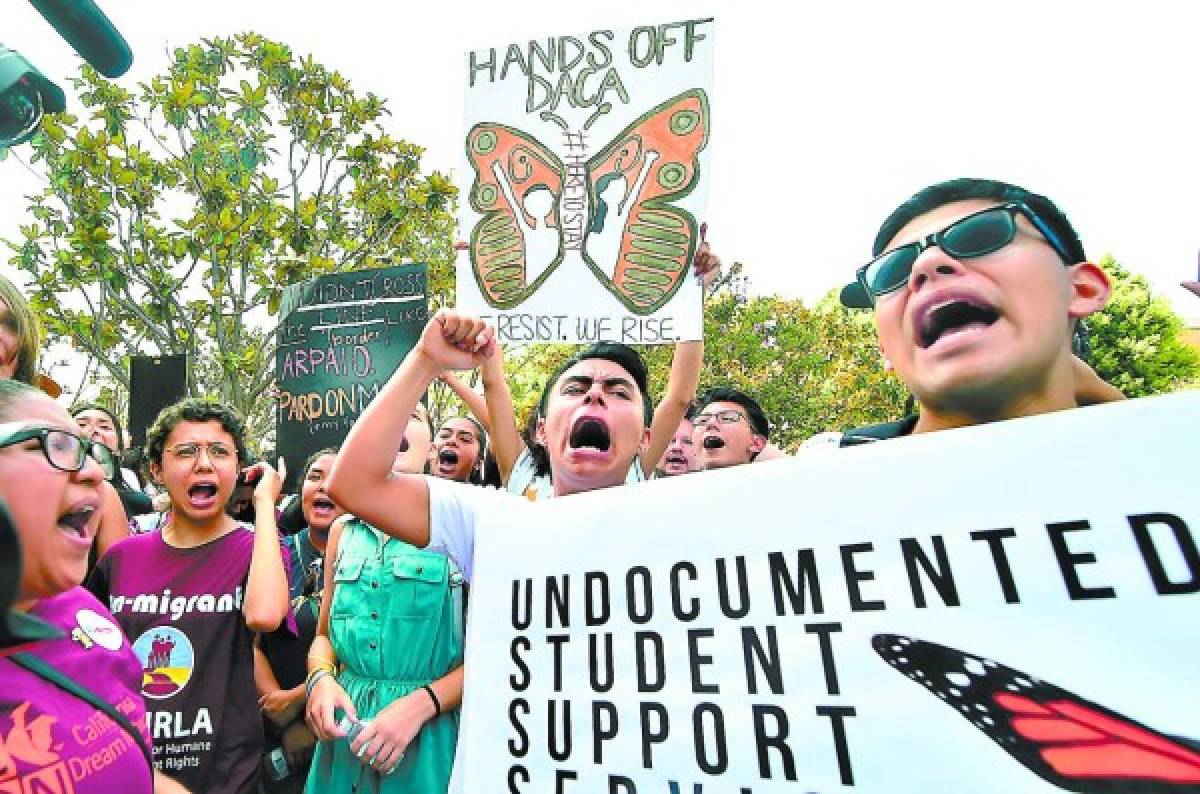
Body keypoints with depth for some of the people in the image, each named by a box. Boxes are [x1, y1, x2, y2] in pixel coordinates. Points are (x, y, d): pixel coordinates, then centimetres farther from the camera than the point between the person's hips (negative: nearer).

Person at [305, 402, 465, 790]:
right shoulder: (343, 530, 5)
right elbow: (324, 633, 14)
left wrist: (419, 704, -20)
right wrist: (320, 678, -5)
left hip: (429, 732, -4)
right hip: (348, 728, 5)